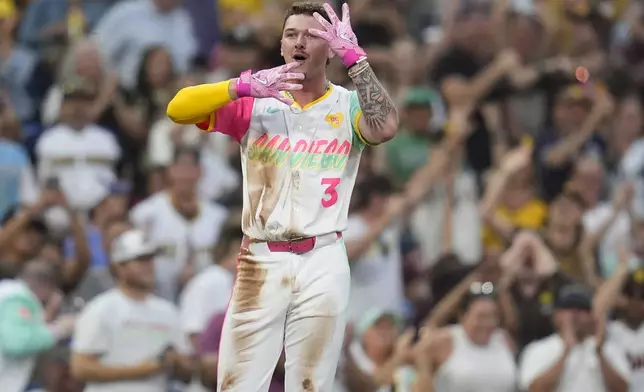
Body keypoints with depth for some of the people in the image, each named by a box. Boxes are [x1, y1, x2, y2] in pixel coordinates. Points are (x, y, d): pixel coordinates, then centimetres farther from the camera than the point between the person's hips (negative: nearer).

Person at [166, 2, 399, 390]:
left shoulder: (348, 106, 6)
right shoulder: (255, 104, 8)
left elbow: (385, 128, -17)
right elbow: (178, 109, -4)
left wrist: (355, 56, -18)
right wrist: (245, 86, -18)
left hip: (323, 264, -1)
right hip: (260, 263, 1)